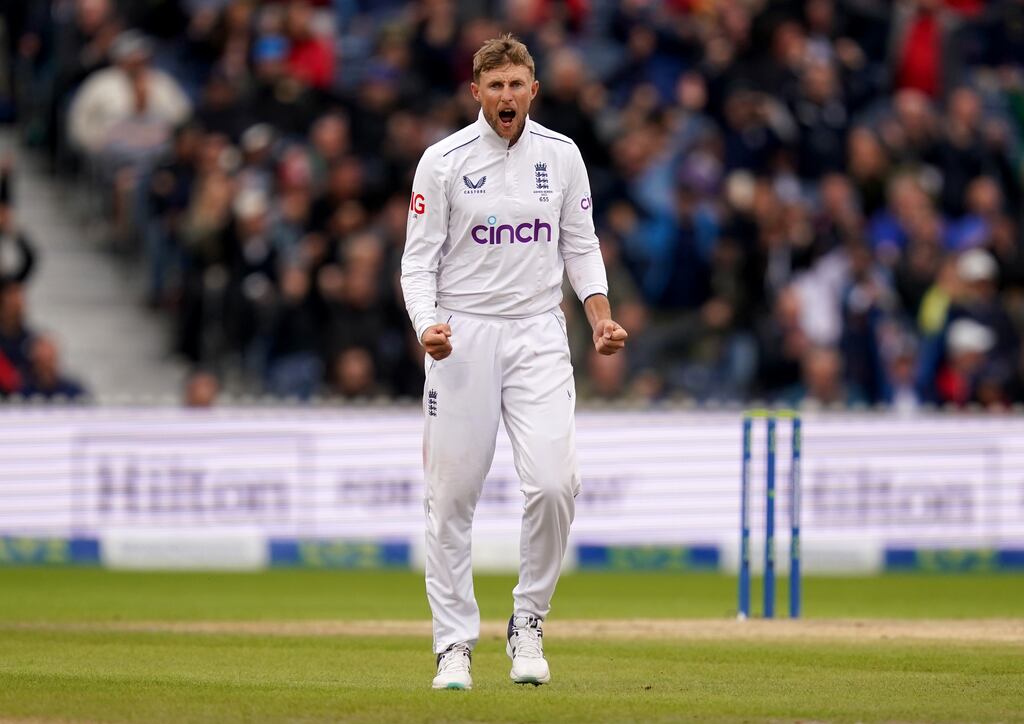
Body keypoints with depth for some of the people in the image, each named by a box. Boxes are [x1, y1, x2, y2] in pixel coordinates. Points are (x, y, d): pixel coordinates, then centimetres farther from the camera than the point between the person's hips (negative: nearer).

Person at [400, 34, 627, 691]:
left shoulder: (561, 156, 6)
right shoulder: (444, 161, -3)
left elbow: (581, 247, 13)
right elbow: (419, 260, -2)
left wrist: (602, 317, -3)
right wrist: (426, 326, -20)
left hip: (538, 334, 1)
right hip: (462, 336, -1)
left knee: (554, 483, -14)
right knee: (452, 496, -1)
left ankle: (528, 624, 4)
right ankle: (455, 645, 8)